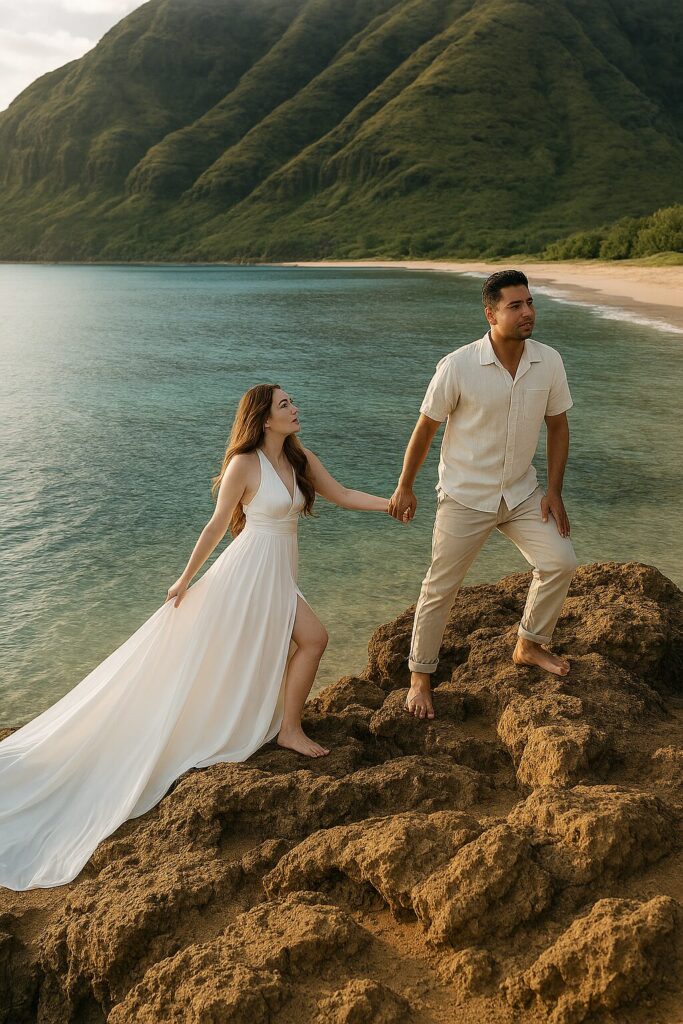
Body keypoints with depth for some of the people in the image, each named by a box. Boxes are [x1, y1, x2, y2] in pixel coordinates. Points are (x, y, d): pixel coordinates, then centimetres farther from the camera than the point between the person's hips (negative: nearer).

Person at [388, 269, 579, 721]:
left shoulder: (549, 362, -8)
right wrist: (405, 488, 0)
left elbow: (558, 426, 4)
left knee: (561, 562, -5)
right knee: (441, 587, 4)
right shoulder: (457, 367, -20)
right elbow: (425, 428, -8)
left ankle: (529, 646, 20)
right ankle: (421, 676, 23)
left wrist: (554, 491, 0)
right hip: (465, 497, -4)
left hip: (522, 493, 4)